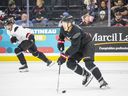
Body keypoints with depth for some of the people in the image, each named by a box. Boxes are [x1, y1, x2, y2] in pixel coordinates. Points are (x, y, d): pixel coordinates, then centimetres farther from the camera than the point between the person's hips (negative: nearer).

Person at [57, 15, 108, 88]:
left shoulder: (76, 31, -35)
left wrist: (64, 56, -38)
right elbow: (61, 35, 16)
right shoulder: (63, 29, -10)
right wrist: (60, 42, 0)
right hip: (79, 47, 9)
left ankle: (102, 82, -23)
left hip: (87, 44, -9)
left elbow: (75, 47, -38)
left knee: (88, 63, -27)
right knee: (70, 64, -3)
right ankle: (87, 75, 13)